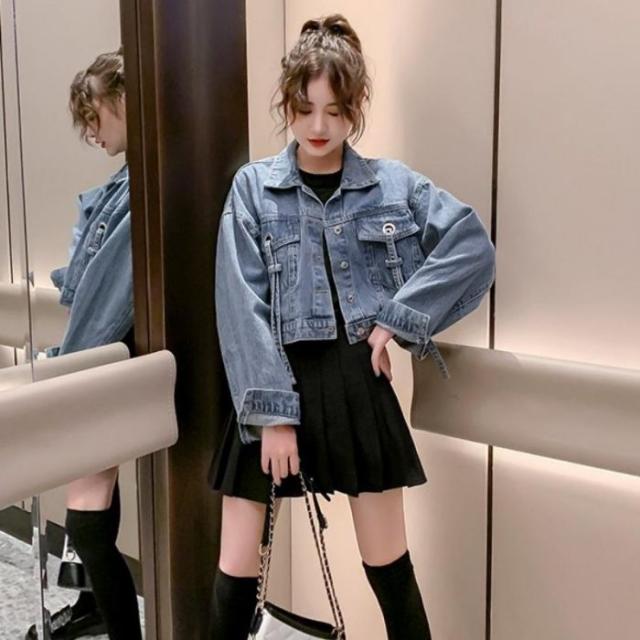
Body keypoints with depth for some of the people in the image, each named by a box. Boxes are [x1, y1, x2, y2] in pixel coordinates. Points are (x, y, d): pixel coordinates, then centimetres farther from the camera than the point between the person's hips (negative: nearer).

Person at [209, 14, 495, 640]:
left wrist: (397, 316, -10)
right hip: (271, 389, 0)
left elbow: (473, 247, -2)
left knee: (389, 565, 11)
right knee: (236, 570, 5)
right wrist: (272, 412, -13)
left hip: (357, 385, 0)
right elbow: (242, 308, -5)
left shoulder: (394, 185, 4)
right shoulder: (252, 187, 2)